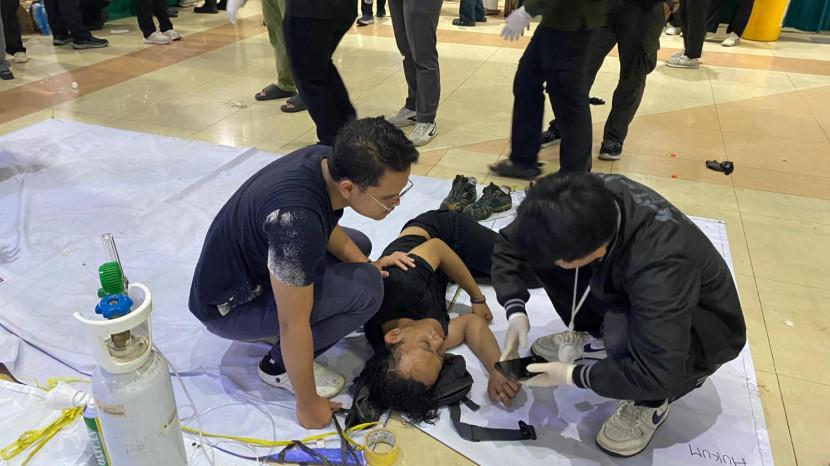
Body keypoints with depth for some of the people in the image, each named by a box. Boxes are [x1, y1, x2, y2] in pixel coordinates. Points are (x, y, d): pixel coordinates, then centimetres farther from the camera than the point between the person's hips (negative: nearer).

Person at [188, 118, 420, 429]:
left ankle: (270, 326, 11)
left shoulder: (329, 160, -14)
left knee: (358, 243, 17)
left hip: (252, 261, 8)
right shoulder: (296, 218, -39)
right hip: (227, 306, -8)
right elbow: (293, 326, -31)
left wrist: (368, 264, -1)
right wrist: (308, 404, -18)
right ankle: (279, 364, -3)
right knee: (364, 288, -24)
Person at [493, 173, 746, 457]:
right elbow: (509, 245, -10)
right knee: (541, 248, -14)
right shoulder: (587, 201, -23)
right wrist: (515, 312, -22)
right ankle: (597, 338, 8)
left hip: (708, 325, -6)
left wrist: (574, 376, -28)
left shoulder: (660, 262, -41)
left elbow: (657, 375, -40)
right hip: (632, 294, 6)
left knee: (623, 334, -40)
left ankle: (652, 402, -6)